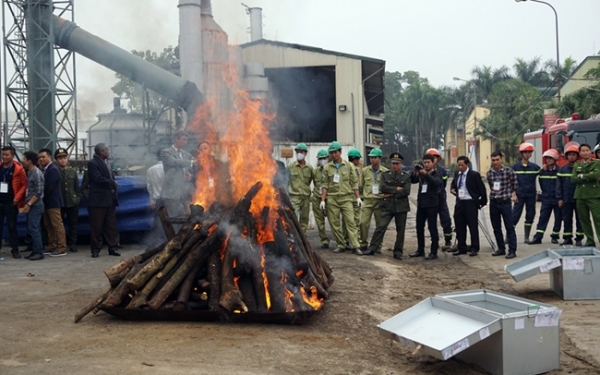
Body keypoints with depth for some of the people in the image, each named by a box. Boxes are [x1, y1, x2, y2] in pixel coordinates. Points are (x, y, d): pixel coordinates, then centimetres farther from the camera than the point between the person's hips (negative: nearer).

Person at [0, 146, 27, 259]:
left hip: (11, 203, -4)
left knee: (12, 227, 4)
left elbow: (24, 184, -5)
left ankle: (15, 250, 12)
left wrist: (17, 197, -14)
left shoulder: (18, 169, -5)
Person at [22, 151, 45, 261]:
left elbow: (39, 192, -19)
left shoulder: (37, 173, -15)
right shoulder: (30, 172, 13)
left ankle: (39, 252, -8)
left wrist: (29, 204, -19)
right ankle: (35, 251, 14)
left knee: (33, 229, -10)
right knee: (33, 229, 10)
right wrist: (27, 204, 13)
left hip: (35, 206, -9)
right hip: (31, 205, 9)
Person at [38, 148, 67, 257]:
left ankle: (62, 249, -6)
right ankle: (52, 247, 19)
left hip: (53, 201, -10)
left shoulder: (53, 169, -14)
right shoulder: (44, 169, 15)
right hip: (47, 202, 10)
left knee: (57, 225, -7)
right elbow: (42, 184, 14)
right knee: (49, 226, 12)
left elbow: (49, 187, -19)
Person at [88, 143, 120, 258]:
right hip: (98, 200, -7)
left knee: (111, 226, 7)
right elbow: (98, 179, -18)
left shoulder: (106, 162, 16)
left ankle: (113, 248, 12)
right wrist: (113, 183, -7)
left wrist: (113, 185, 0)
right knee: (96, 227, 0)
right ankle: (95, 250, 7)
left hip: (110, 199, 7)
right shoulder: (92, 163, -9)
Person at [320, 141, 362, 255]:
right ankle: (340, 245, 12)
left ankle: (355, 246, -9)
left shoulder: (349, 166, 6)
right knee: (334, 223, 2)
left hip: (346, 198, -2)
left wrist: (358, 197, -1)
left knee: (350, 222, -8)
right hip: (332, 199, 2)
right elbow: (325, 185, 7)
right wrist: (322, 200, 0)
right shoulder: (327, 167, 8)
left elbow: (354, 182, 5)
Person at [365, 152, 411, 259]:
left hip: (401, 206, 1)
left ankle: (398, 252, 13)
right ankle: (372, 248, -4)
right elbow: (382, 188, -7)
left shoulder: (406, 176, 6)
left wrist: (391, 193, -9)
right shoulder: (385, 174, 8)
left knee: (400, 230, 4)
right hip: (387, 206, 0)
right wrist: (396, 189, -9)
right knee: (380, 227, -9)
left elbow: (406, 191, -8)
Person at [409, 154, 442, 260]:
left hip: (431, 205, -5)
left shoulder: (436, 174, -2)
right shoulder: (421, 174, 11)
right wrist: (415, 172, -17)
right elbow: (412, 180, -1)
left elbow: (437, 182, -22)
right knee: (419, 227, 9)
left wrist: (426, 174, -32)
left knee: (432, 228, -4)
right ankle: (420, 250, 20)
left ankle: (434, 252, 1)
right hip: (421, 204, 5)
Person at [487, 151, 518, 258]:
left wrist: (513, 194, 8)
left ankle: (512, 250, 0)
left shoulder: (509, 171, -7)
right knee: (496, 228, 10)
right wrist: (493, 195, 14)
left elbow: (514, 184, 6)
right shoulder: (489, 173, 4)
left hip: (505, 202, -4)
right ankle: (501, 249, 20)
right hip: (493, 203, 5)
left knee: (510, 228, -3)